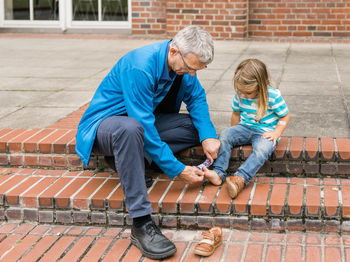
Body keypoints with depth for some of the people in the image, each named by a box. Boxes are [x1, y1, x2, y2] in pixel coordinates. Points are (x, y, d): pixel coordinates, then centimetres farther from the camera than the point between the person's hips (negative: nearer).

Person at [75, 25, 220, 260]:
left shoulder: (184, 63, -9)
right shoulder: (140, 67, -32)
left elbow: (196, 97, 4)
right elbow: (144, 125, -33)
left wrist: (208, 135, -15)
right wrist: (178, 170, -31)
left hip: (145, 121, 8)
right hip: (105, 123, -8)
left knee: (199, 127, -6)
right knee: (130, 128, -42)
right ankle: (141, 225, -40)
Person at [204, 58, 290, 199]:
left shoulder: (273, 96, -14)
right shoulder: (239, 94, -2)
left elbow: (285, 116, -4)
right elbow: (236, 113, 16)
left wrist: (276, 133, -17)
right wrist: (234, 133, 13)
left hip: (265, 132, -5)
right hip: (245, 128, 5)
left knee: (262, 149, -37)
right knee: (225, 135, -22)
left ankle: (240, 178, -54)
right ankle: (218, 173, -29)